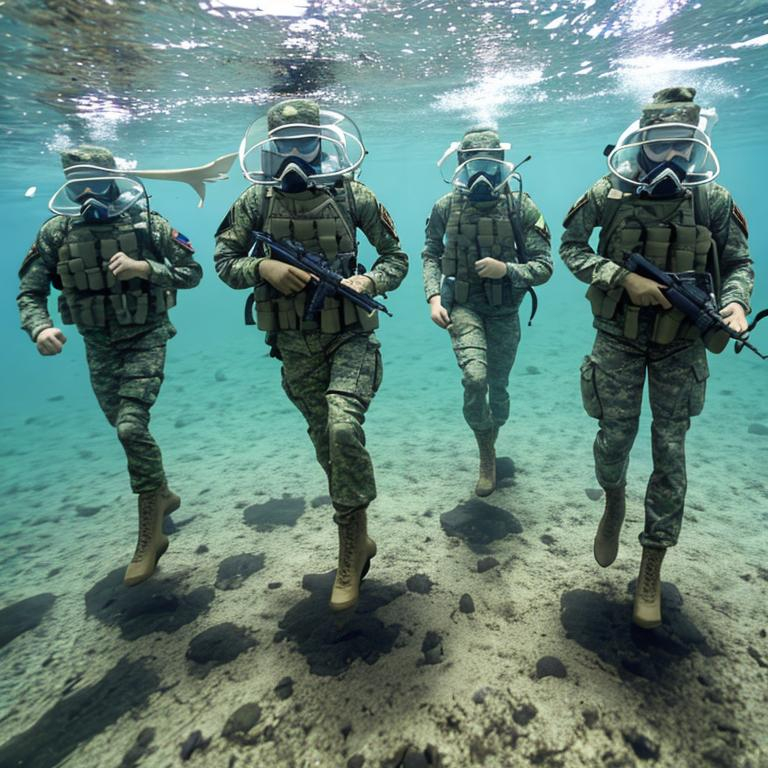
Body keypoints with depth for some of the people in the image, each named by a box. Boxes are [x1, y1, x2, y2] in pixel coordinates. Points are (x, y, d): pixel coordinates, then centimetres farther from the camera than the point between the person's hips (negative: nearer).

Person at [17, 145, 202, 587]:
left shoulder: (145, 222, -9)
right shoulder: (57, 231, -3)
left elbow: (193, 272, -8)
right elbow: (30, 292, -1)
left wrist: (146, 267, -24)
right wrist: (40, 328, -21)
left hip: (146, 339, -4)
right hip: (99, 346, 4)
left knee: (132, 426, -19)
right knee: (126, 429, 15)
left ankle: (151, 536, -6)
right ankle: (163, 495, 41)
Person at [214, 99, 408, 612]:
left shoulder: (351, 194, -2)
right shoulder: (257, 199, 2)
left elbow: (397, 257, 3)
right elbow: (224, 261, 4)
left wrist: (371, 281, -17)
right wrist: (262, 267, -15)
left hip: (350, 337, -2)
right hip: (295, 346, 3)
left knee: (344, 429, -25)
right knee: (328, 445, 11)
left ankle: (351, 546, -2)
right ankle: (358, 541, 32)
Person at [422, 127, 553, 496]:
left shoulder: (521, 207, -8)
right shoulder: (446, 207, -4)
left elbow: (544, 267, -7)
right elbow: (430, 255, 7)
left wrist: (506, 269, -25)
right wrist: (433, 297, -9)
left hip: (504, 312, 1)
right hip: (463, 306, -1)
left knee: (497, 387, 11)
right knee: (474, 378, -22)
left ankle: (490, 445, 42)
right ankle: (487, 456, 3)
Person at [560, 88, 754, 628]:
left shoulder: (713, 199, -4)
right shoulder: (612, 192, -7)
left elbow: (739, 263, 4)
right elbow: (570, 246, -5)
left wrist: (735, 302, -18)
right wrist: (623, 278, -19)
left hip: (681, 343, 1)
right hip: (620, 336, -1)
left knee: (670, 448, 2)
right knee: (615, 435, -1)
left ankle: (651, 570, 17)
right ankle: (614, 501, 37)